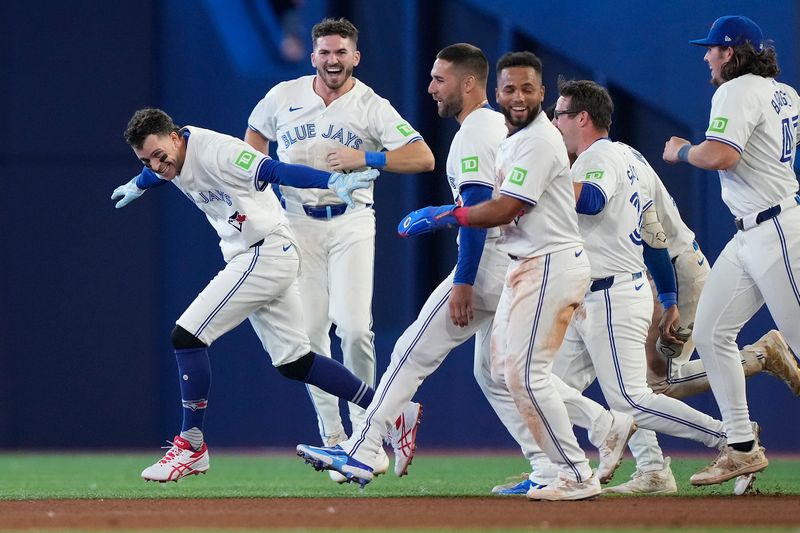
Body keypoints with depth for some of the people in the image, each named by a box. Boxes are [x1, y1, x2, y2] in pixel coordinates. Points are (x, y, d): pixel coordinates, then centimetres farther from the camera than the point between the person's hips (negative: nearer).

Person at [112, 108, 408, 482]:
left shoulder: (213, 152, -22)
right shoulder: (169, 155, 5)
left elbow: (274, 170, -34)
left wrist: (335, 182, -49)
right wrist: (136, 187, 55)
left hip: (266, 252, -10)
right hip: (246, 260, 10)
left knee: (187, 335, -13)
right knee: (293, 361, 11)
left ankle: (191, 447, -5)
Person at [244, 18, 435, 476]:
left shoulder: (372, 108, -5)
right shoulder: (283, 97, 3)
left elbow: (424, 158, -13)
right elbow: (255, 137, 24)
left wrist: (365, 158, -20)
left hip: (351, 222, -2)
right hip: (298, 224, 2)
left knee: (354, 326, -15)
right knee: (311, 329, -2)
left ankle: (365, 426, 2)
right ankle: (332, 435, 5)